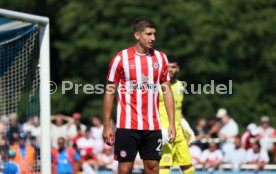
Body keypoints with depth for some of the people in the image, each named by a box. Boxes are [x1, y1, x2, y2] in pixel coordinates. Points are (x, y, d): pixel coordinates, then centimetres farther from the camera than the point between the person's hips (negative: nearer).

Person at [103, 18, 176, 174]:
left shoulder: (160, 58, 7)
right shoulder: (121, 58, -3)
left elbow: (167, 91, 9)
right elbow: (110, 92, 1)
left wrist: (172, 123, 2)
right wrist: (107, 125, -3)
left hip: (153, 126, 3)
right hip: (127, 125, -3)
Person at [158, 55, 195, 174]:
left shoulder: (179, 86, 15)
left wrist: (186, 127, 20)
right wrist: (160, 129, -23)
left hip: (178, 131, 7)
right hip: (164, 132, -7)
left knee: (187, 164, 11)